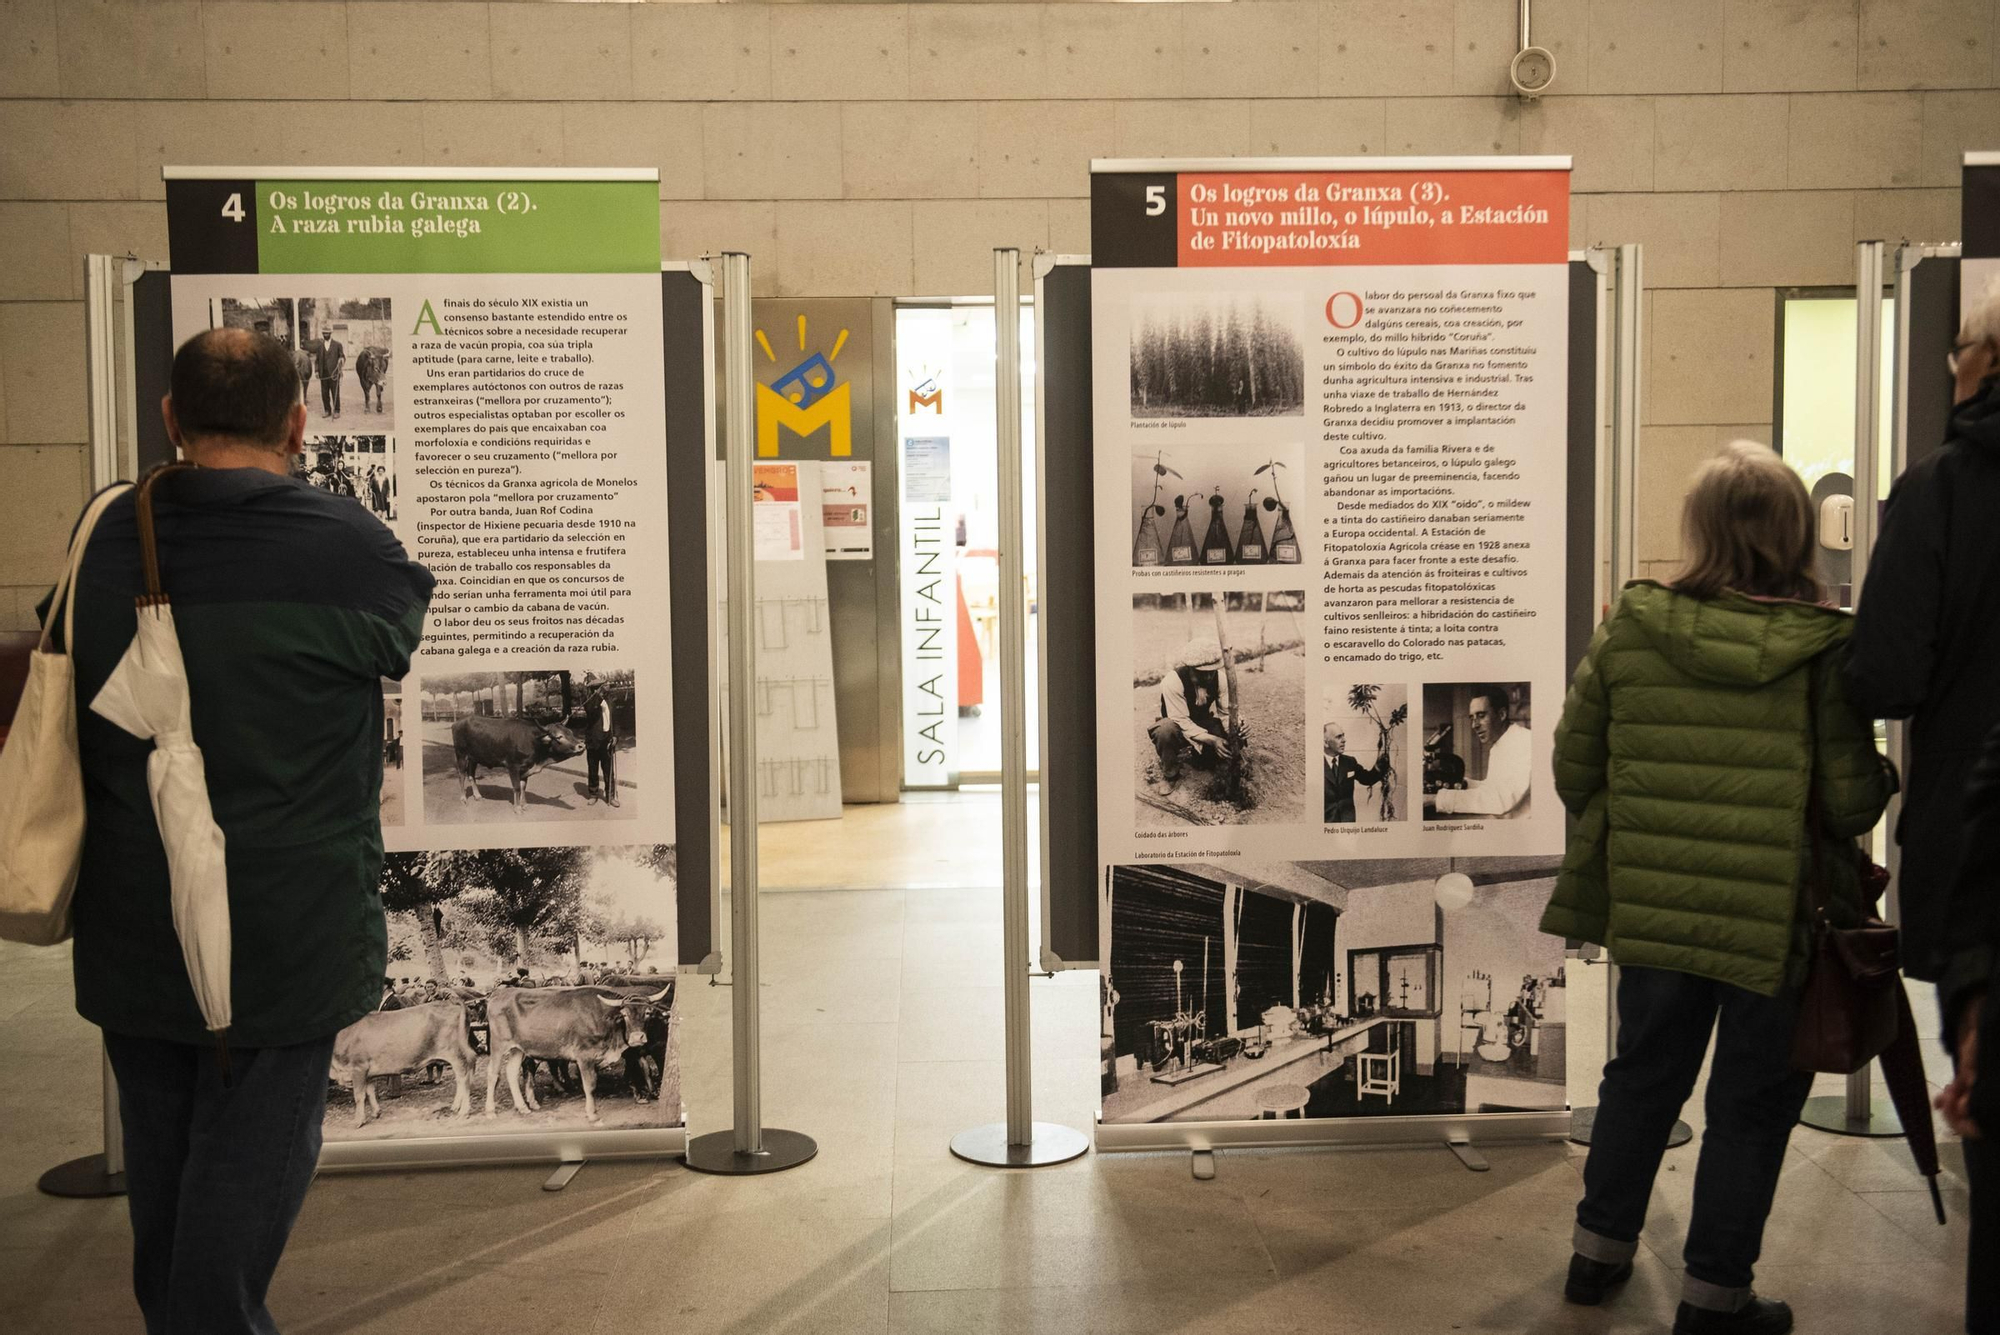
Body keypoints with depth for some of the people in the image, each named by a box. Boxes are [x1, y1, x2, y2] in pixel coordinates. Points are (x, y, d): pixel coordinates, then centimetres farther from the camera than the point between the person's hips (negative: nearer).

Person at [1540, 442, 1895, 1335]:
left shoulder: (1627, 631, -7)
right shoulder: (1823, 650, -15)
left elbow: (1574, 770, -2)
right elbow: (1853, 805, -13)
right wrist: (1882, 779, 10)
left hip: (1653, 906, 3)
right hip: (1777, 921, -3)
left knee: (1642, 1075, 22)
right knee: (1753, 1103, 13)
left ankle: (1600, 1249, 34)